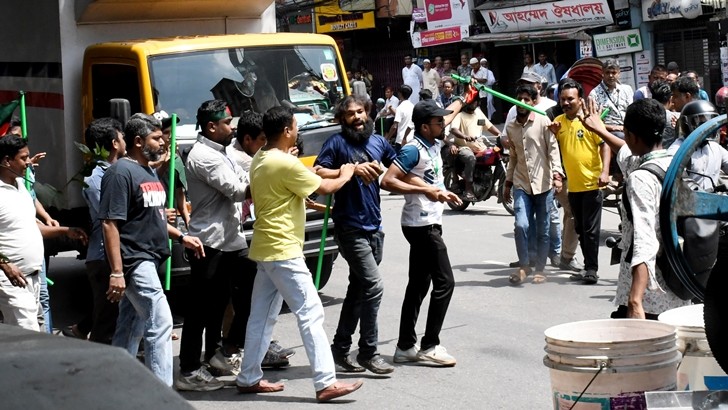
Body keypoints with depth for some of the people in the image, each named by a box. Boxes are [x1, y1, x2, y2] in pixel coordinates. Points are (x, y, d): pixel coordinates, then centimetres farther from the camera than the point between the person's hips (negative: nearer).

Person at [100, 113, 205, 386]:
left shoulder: (148, 172, 17)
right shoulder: (121, 173, -14)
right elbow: (110, 223, -19)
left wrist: (181, 237, 16)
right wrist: (117, 272, -23)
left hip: (147, 261, 10)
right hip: (134, 261, -10)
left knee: (131, 330, 12)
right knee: (160, 323, -12)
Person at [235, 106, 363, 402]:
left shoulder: (260, 160, 10)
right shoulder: (286, 164, -18)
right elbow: (324, 187, -9)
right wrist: (345, 176, 8)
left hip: (265, 248, 10)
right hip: (283, 250, -10)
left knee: (262, 315, 14)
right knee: (310, 313, -8)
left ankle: (249, 378, 18)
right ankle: (326, 383, -10)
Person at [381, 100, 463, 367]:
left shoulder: (435, 145, 8)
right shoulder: (413, 150, -18)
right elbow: (387, 181, -25)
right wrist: (425, 190, -28)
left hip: (429, 223, 9)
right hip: (422, 224, -9)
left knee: (418, 285, 10)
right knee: (444, 282, -8)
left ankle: (406, 347, 14)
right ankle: (429, 347, -4)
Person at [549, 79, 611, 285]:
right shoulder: (558, 121, 9)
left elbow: (604, 145, -11)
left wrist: (604, 171, -21)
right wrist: (553, 134, -4)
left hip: (591, 183, -6)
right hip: (573, 185, 6)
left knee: (591, 230, -5)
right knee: (580, 229, 13)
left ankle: (592, 269, 0)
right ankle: (588, 267, 22)